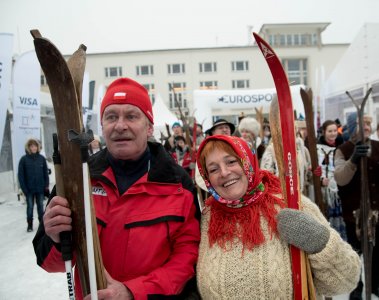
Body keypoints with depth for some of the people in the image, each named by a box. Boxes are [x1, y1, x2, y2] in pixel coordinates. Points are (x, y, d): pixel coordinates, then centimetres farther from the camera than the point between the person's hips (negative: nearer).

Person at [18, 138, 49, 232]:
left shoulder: (42, 158, -1)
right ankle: (30, 224, 22)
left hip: (40, 188, 1)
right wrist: (24, 188, -10)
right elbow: (20, 175, -5)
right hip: (29, 188, -1)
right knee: (30, 206, 9)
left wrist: (46, 185, -2)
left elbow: (46, 173, 3)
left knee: (40, 206, 12)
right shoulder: (24, 159, -6)